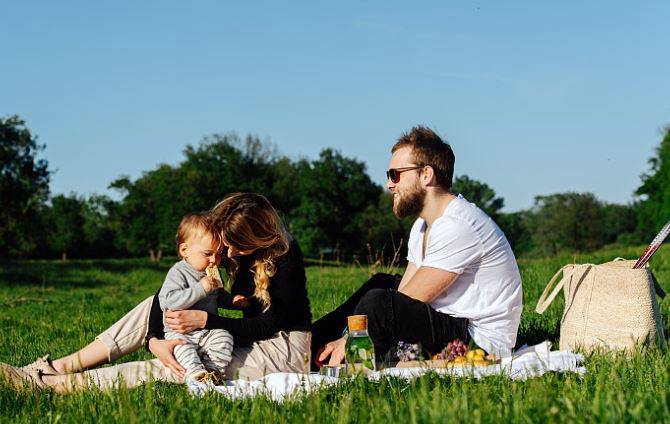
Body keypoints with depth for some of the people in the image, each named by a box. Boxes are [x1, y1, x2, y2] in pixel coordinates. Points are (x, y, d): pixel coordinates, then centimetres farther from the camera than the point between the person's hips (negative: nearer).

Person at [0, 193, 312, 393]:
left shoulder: (285, 256, -21)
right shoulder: (214, 246, -3)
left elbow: (269, 325, -21)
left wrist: (204, 319, -28)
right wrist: (155, 339, -24)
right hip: (245, 337, 7)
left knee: (164, 371, -23)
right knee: (156, 305, -6)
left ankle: (50, 383, -21)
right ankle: (56, 367, -10)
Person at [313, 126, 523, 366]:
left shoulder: (458, 226, -20)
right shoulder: (423, 226, 13)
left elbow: (410, 302, -20)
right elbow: (402, 297, 8)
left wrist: (349, 340, -14)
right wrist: (343, 340, -3)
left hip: (482, 340, -10)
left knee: (377, 300, -24)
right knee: (382, 283, 18)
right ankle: (315, 340, 18)